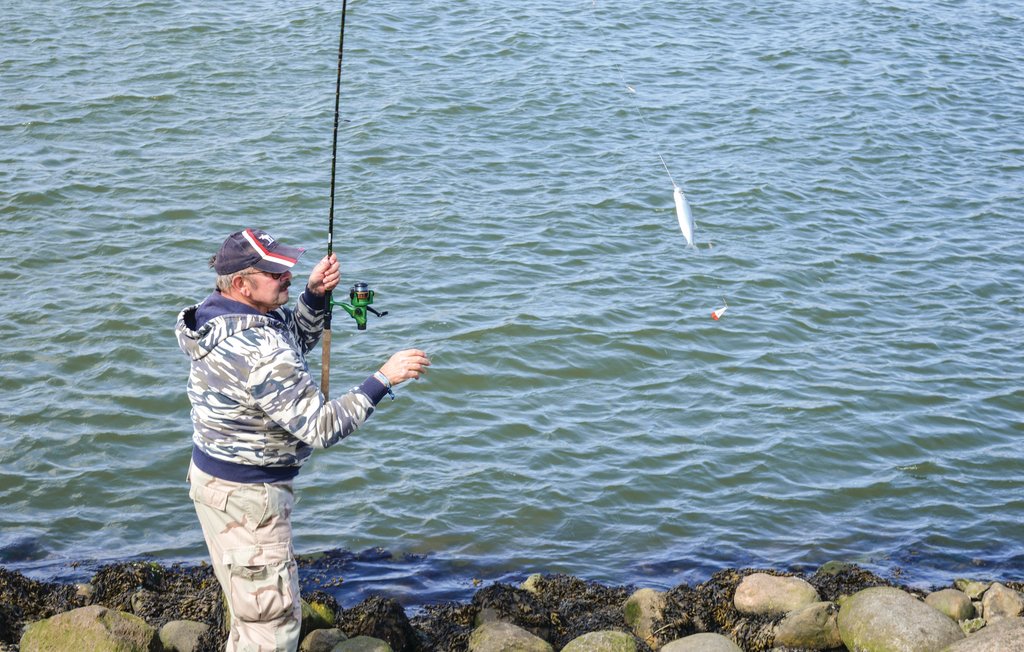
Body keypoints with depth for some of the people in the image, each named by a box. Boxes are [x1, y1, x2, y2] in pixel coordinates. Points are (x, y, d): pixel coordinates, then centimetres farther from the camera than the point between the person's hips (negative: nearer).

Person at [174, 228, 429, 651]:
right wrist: (383, 379, -24)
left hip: (209, 473, 10)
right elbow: (322, 428, -27)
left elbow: (297, 341, 16)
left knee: (249, 600, 25)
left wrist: (314, 295, -1)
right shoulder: (261, 355, -30)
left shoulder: (218, 315, 0)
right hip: (246, 495, -10)